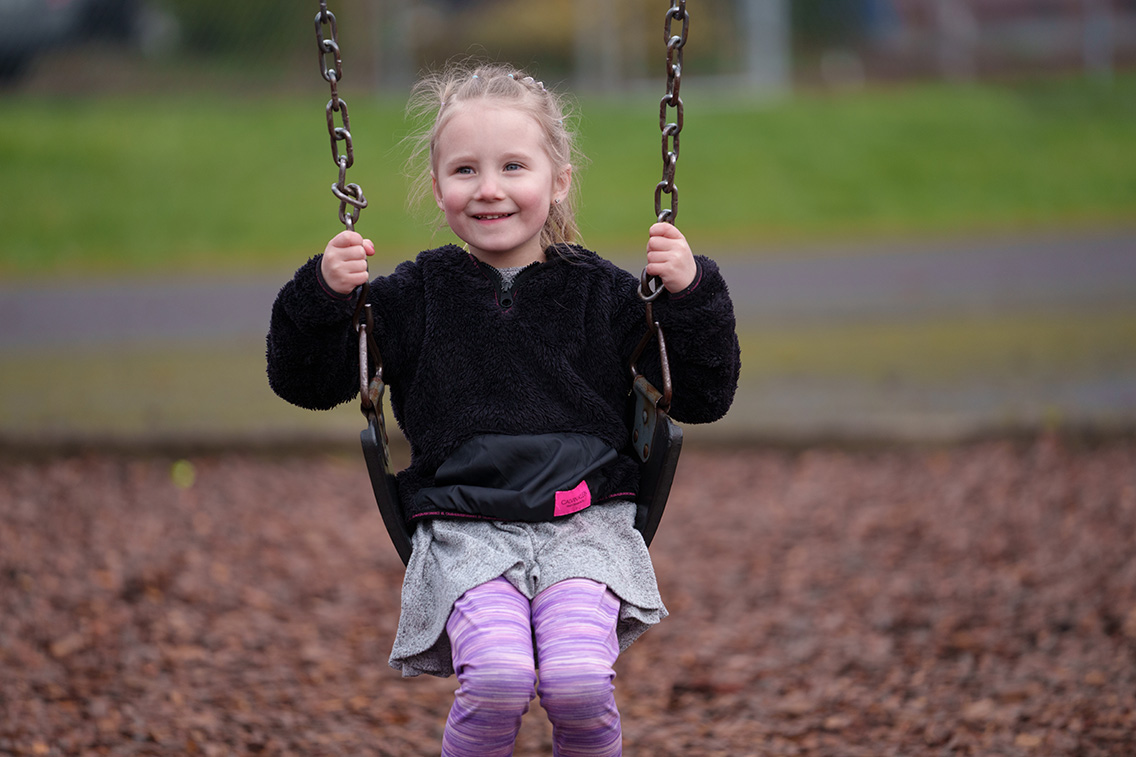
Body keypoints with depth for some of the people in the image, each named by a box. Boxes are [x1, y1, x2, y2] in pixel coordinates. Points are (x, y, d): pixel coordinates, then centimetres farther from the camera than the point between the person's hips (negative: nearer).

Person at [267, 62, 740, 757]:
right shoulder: (416, 295, 9)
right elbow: (304, 381, 12)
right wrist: (323, 295, -5)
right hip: (466, 532, 0)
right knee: (497, 677, -29)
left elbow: (703, 399, 10)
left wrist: (693, 297, -5)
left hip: (584, 522, 0)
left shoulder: (602, 292, 9)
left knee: (578, 680, -26)